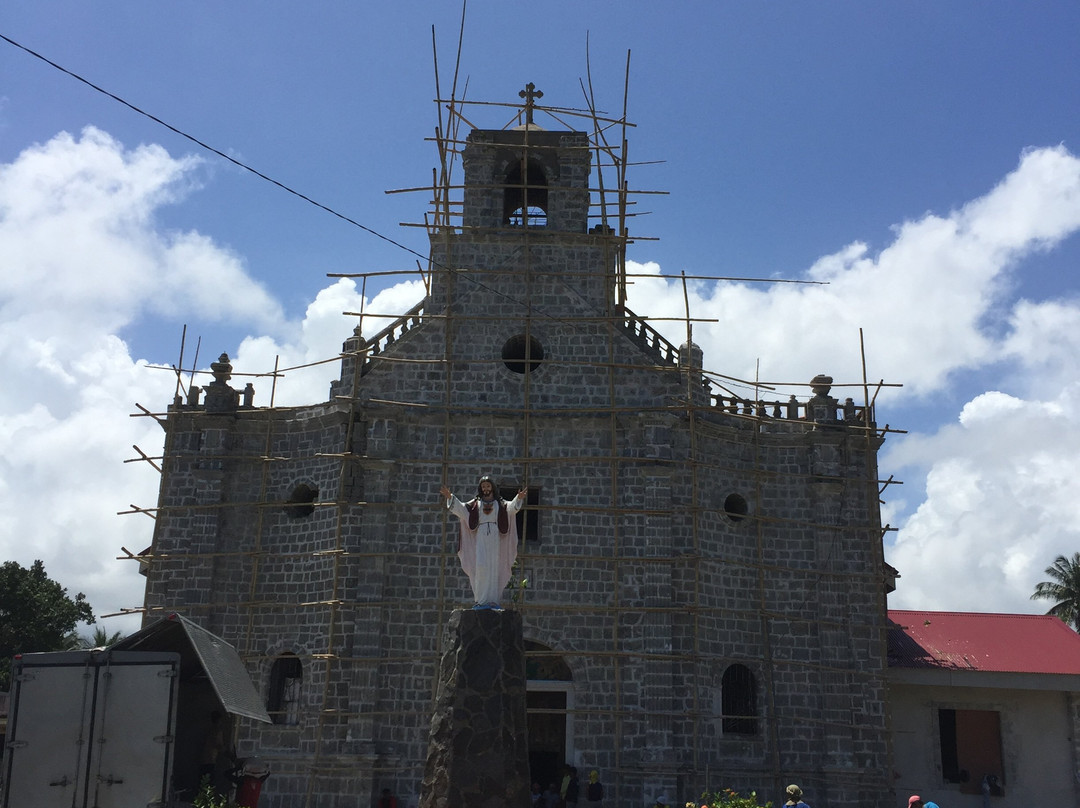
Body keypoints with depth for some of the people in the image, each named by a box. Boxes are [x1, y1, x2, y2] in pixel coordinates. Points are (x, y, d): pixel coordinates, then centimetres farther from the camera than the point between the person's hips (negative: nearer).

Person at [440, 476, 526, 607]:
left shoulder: (500, 503, 13)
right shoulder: (475, 503, 14)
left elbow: (511, 507, -5)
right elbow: (461, 508, 2)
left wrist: (518, 498, -24)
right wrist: (450, 497, -11)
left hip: (495, 538, 0)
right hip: (480, 538, 0)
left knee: (493, 569, -4)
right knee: (480, 567, -12)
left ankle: (492, 601, -4)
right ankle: (481, 601, -11)